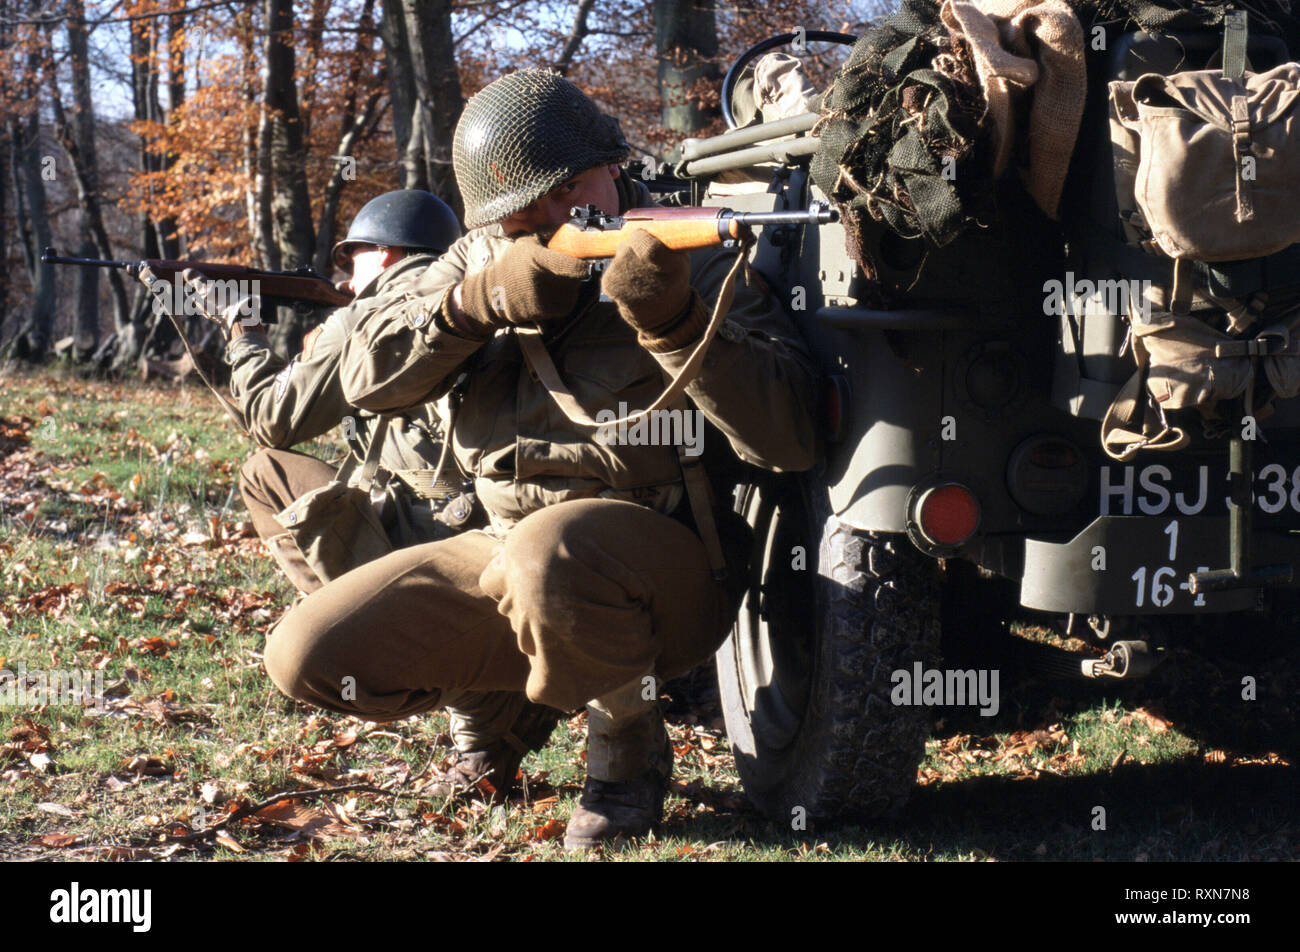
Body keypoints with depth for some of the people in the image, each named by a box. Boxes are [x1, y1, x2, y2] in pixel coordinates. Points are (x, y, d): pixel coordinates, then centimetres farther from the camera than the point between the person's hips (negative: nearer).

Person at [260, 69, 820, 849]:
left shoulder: (697, 264, -8)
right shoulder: (480, 260, 9)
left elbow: (791, 440, -20)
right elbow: (369, 376, -2)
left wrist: (673, 323, -33)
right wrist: (480, 299, -18)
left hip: (666, 564, -6)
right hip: (512, 549, 6)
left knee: (551, 555, -40)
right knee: (310, 656, -6)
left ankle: (630, 742, -9)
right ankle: (506, 691, 20)